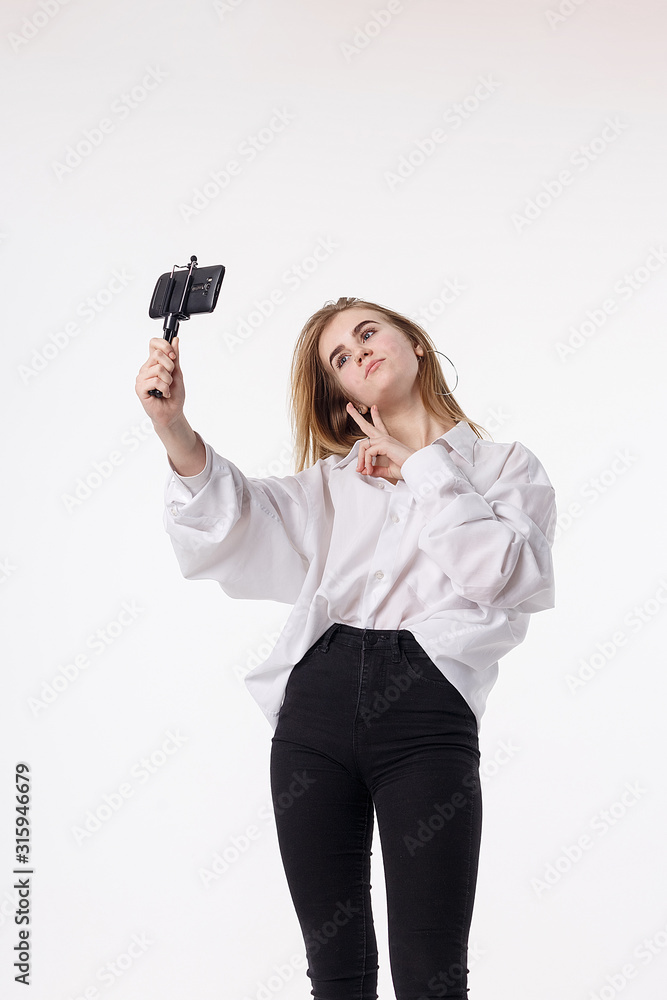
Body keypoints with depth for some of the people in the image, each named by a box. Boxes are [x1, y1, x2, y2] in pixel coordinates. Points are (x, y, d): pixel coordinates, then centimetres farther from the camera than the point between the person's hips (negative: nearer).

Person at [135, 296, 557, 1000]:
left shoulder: (507, 467, 14)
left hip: (425, 703, -3)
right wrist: (173, 428, -14)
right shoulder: (336, 477, 21)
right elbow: (242, 515, 2)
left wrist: (421, 468, 3)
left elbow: (507, 573, -5)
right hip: (316, 699, 3)